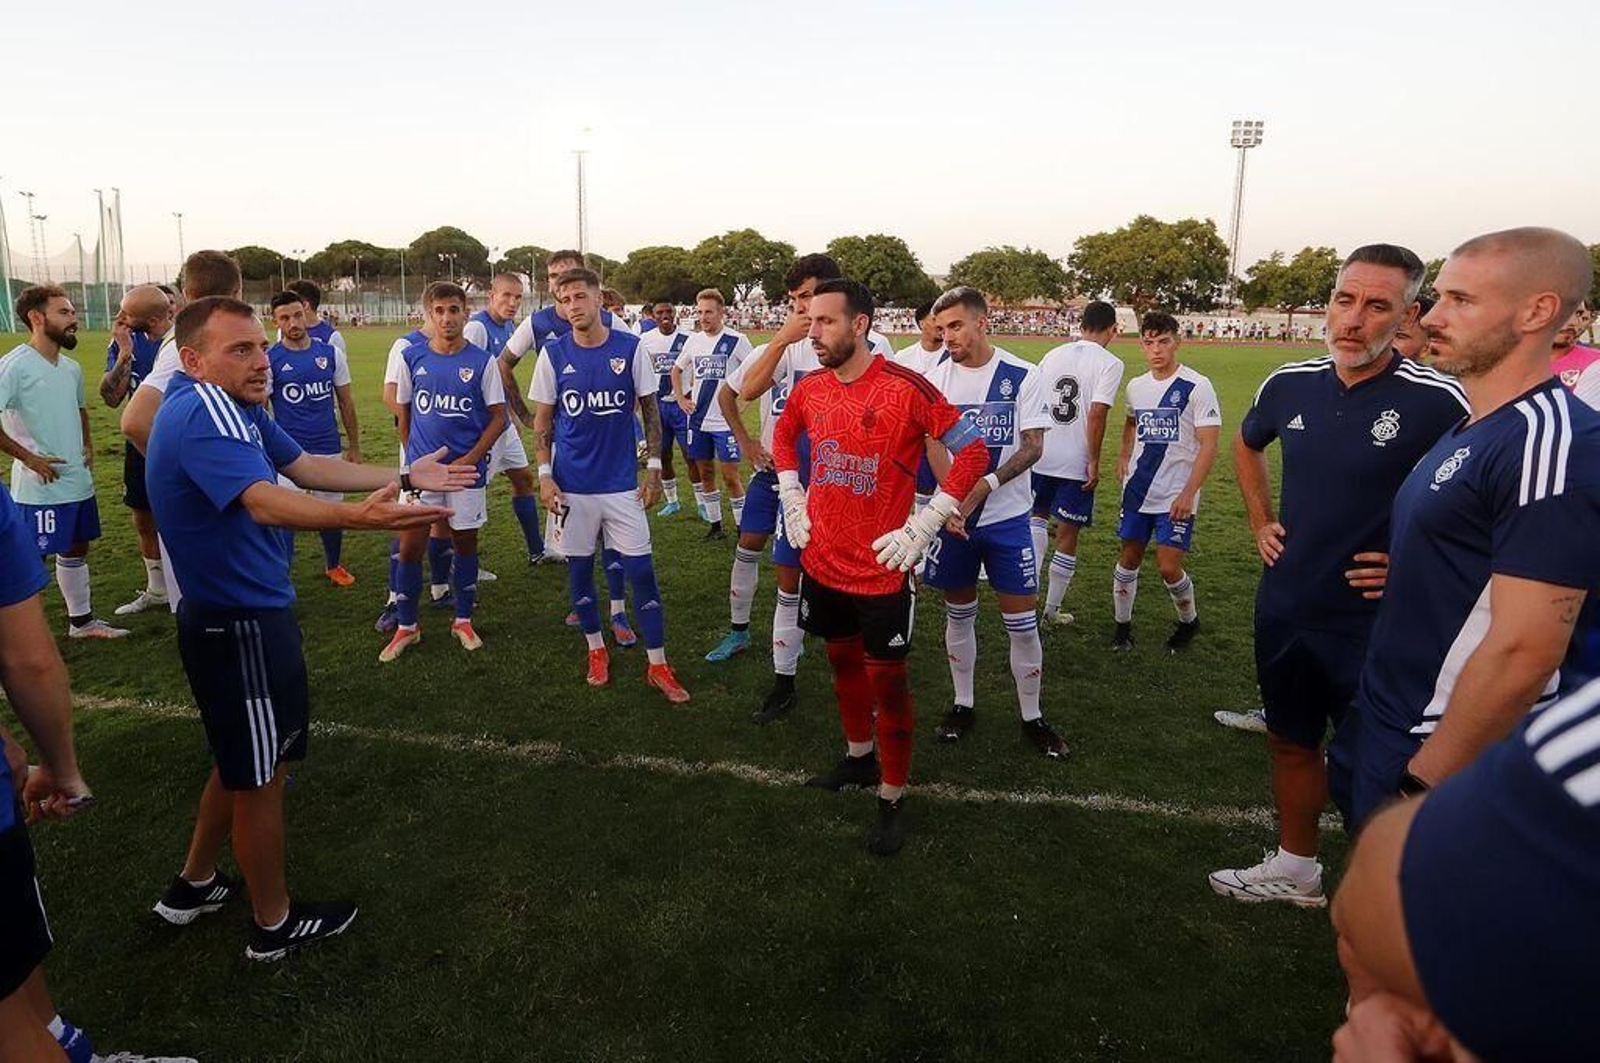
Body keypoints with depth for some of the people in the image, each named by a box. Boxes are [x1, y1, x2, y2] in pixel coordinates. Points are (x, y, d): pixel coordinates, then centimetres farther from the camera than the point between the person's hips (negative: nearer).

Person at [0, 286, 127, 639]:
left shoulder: (71, 367, 10)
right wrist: (28, 458, -18)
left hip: (79, 480, 8)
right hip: (40, 487, -8)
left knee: (77, 549, 18)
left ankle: (82, 621, 33)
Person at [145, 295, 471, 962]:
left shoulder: (235, 407, 6)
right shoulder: (202, 413, -26)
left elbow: (306, 466, 14)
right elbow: (264, 502, -42)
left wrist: (405, 477, 13)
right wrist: (359, 516, -59)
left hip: (250, 613, 10)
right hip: (239, 626, -10)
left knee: (243, 761, 26)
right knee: (261, 776, 7)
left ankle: (193, 886, 44)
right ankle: (275, 924, 26)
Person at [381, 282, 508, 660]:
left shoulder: (483, 362, -5)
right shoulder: (412, 358, 1)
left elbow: (498, 417, -3)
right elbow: (404, 413, 11)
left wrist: (470, 459, -12)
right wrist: (414, 459, 11)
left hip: (467, 470, -1)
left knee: (465, 543, 11)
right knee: (410, 547, 2)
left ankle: (463, 621, 27)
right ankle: (406, 626, 19)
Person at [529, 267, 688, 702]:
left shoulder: (631, 348, -4)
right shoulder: (553, 353, -2)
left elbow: (649, 410, 3)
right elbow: (542, 420, 4)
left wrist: (654, 467, -1)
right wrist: (545, 475, -3)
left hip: (622, 482, -1)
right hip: (572, 484, 1)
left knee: (641, 569, 0)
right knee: (579, 569, 11)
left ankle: (658, 666, 10)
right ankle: (596, 650, 31)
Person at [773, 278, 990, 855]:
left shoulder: (905, 388, -18)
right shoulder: (809, 388, 1)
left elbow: (973, 451, -15)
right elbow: (784, 435, 22)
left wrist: (925, 526, -16)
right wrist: (792, 498, 12)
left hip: (881, 570, -6)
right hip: (823, 563, 6)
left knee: (887, 680, 5)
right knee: (843, 662, 21)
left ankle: (892, 800, 20)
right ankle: (859, 758, 43)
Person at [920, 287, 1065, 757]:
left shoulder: (1022, 376, -5)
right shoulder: (935, 379, 1)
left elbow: (1033, 446, -8)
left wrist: (985, 484, -23)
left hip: (1007, 516, -2)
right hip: (952, 516, 2)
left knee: (1022, 621, 2)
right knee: (959, 613, 13)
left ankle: (1031, 716, 18)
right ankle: (963, 704, 29)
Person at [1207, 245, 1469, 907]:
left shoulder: (1437, 400, -18)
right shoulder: (1290, 384, -1)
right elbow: (1247, 444, 20)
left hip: (1372, 622, -5)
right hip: (1284, 608, 6)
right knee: (1291, 741, 20)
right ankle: (1295, 868, 40)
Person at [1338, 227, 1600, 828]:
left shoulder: (1549, 441, -22)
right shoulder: (1474, 429, 9)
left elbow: (1524, 650, -26)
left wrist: (1426, 779, -22)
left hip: (1441, 752, -9)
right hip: (1386, 719, 9)